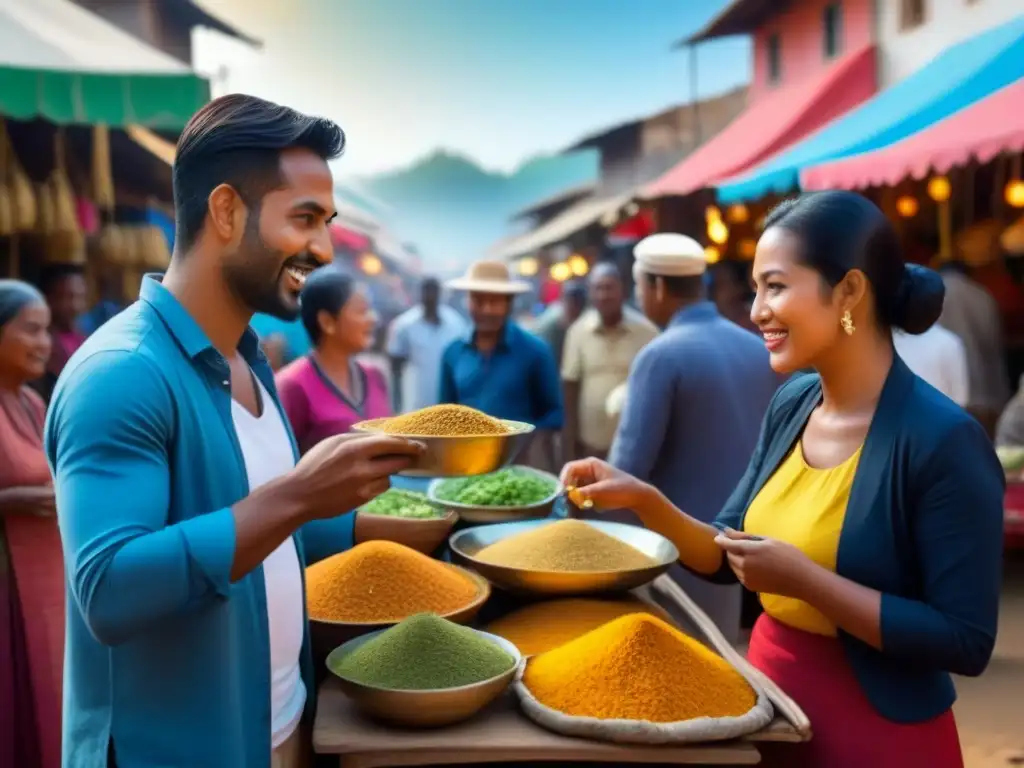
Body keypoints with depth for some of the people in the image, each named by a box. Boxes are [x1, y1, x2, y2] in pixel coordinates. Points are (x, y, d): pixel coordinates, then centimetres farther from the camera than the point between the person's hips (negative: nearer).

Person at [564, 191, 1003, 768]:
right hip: (769, 700, 7)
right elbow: (727, 557, 7)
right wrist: (642, 498, -9)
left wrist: (803, 579, -25)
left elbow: (966, 644, -22)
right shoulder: (791, 407, 0)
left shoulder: (944, 440, -21)